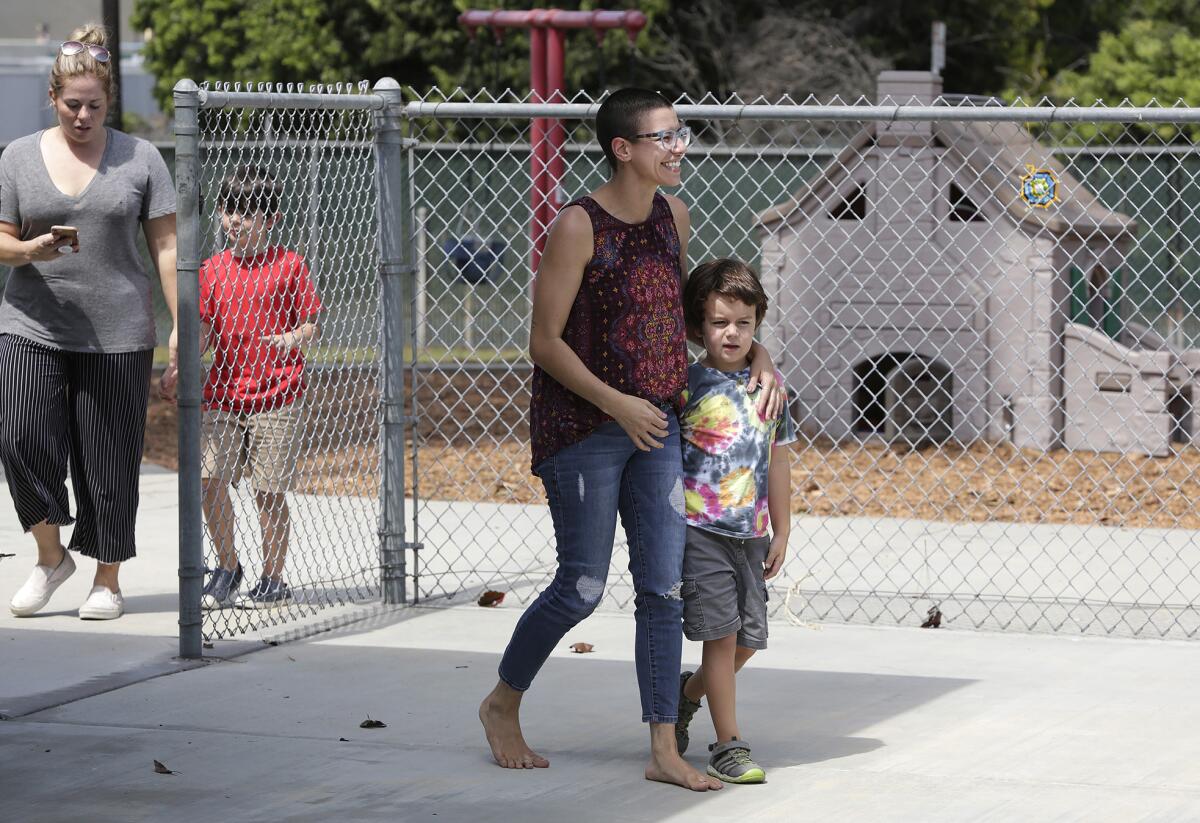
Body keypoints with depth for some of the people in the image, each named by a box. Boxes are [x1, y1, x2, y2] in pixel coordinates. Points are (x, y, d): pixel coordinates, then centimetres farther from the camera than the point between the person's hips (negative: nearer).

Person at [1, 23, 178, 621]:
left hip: (117, 336, -1)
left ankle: (107, 581, 15)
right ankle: (51, 555, 7)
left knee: (109, 464, 1)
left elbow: (166, 247, 4)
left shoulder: (140, 159, 4)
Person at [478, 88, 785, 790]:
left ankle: (665, 751, 6)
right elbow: (545, 342, -14)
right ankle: (503, 704, 23)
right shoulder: (578, 226, -14)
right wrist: (617, 404, -20)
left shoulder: (674, 217, 7)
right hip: (583, 427, -6)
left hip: (658, 426, 6)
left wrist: (755, 352, 13)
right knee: (582, 588, -1)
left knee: (665, 588, 2)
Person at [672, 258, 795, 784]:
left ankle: (687, 692, 36)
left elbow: (777, 461, 13)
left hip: (751, 534, 5)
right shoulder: (686, 384, -6)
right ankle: (728, 745, -1)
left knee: (747, 640, 9)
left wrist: (781, 531, 14)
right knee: (721, 634, -7)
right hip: (701, 529, -5)